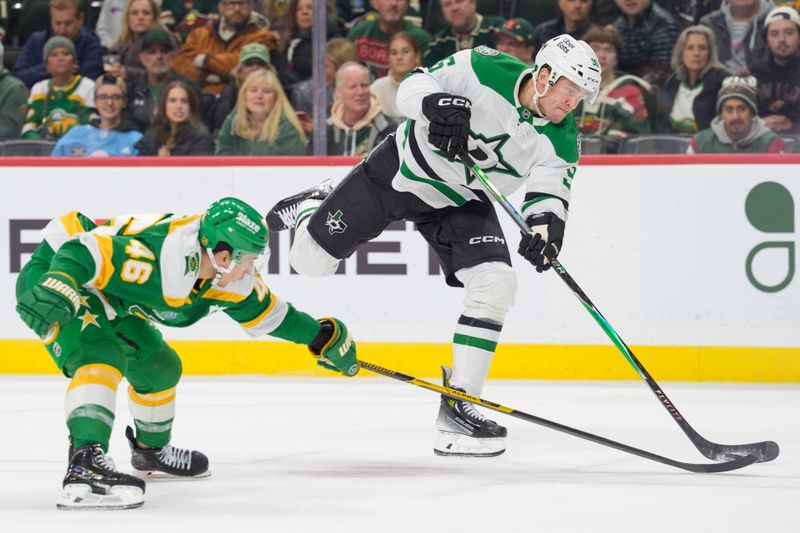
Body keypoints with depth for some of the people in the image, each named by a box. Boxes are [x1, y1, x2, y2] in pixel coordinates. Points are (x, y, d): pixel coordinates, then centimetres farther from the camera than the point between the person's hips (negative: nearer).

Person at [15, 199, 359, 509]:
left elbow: (263, 312, 10)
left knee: (159, 366, 19)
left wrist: (320, 335, 13)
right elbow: (82, 254, -42)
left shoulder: (230, 277, -7)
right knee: (100, 357, -32)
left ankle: (151, 449, 45)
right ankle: (85, 465, -45)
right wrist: (57, 288, -59)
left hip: (104, 299, 10)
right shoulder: (153, 258, -36)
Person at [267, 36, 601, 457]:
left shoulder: (560, 141, -16)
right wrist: (437, 103, -43)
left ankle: (457, 405, -10)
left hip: (459, 204, 2)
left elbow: (548, 192, -23)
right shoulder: (485, 69, -24)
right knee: (310, 260, 4)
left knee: (496, 284, -20)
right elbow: (413, 86, -20)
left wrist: (545, 225, -46)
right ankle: (313, 208, 43)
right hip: (398, 170, -2)